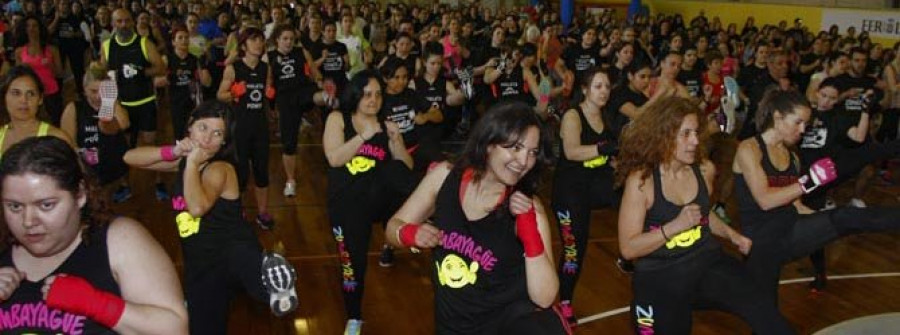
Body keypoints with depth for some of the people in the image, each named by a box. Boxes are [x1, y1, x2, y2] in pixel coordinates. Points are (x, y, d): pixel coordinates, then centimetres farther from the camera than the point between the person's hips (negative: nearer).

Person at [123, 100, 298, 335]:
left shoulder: (220, 169, -11)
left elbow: (197, 208, -29)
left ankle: (276, 282, -73)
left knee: (239, 260, -46)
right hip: (200, 263, 7)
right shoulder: (184, 162, 11)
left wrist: (192, 163, -18)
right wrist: (173, 152, -5)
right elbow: (130, 158, 10)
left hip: (232, 250, -7)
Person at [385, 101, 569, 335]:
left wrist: (529, 229, -28)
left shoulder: (528, 208, -14)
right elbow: (393, 228, 2)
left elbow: (544, 298, -18)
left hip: (513, 315, -2)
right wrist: (411, 234, -19)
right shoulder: (445, 176, -7)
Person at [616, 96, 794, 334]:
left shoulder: (704, 169, 2)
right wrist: (675, 226, -23)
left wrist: (732, 235, 7)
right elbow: (628, 248, -16)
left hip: (708, 263, 4)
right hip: (659, 277, -3)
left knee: (765, 315, -18)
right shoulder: (641, 180, -14)